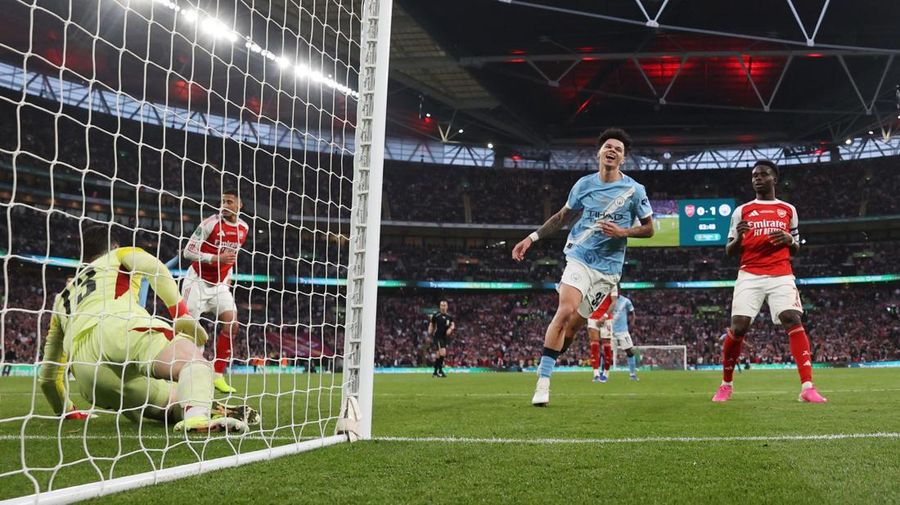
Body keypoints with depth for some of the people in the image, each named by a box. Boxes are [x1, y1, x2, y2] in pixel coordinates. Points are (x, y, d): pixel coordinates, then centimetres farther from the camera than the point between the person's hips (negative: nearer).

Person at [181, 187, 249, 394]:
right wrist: (217, 259, -27)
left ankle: (218, 375, -2)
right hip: (198, 282, -5)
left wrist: (228, 274, 12)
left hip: (220, 284, 5)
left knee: (232, 324, -9)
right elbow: (188, 251, -18)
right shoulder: (210, 223, -17)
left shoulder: (243, 228, 3)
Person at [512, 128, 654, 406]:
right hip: (580, 256, 0)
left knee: (575, 323, 1)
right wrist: (531, 238, 10)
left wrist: (622, 231, -14)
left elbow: (648, 228, 5)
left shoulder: (634, 190, -1)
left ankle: (546, 368, 22)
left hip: (608, 267, 0)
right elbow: (562, 217, 16)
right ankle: (543, 381, -19)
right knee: (565, 312, -21)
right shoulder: (584, 184, 4)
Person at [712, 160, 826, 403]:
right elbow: (729, 251, 13)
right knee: (738, 327, -11)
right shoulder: (741, 211, 12)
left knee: (793, 320, -19)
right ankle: (726, 385, 9)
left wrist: (789, 240, -2)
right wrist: (738, 237, -9)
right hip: (750, 275, 0)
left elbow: (796, 249, 22)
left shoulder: (788, 210, 16)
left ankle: (807, 388, -22)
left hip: (781, 275, 1)